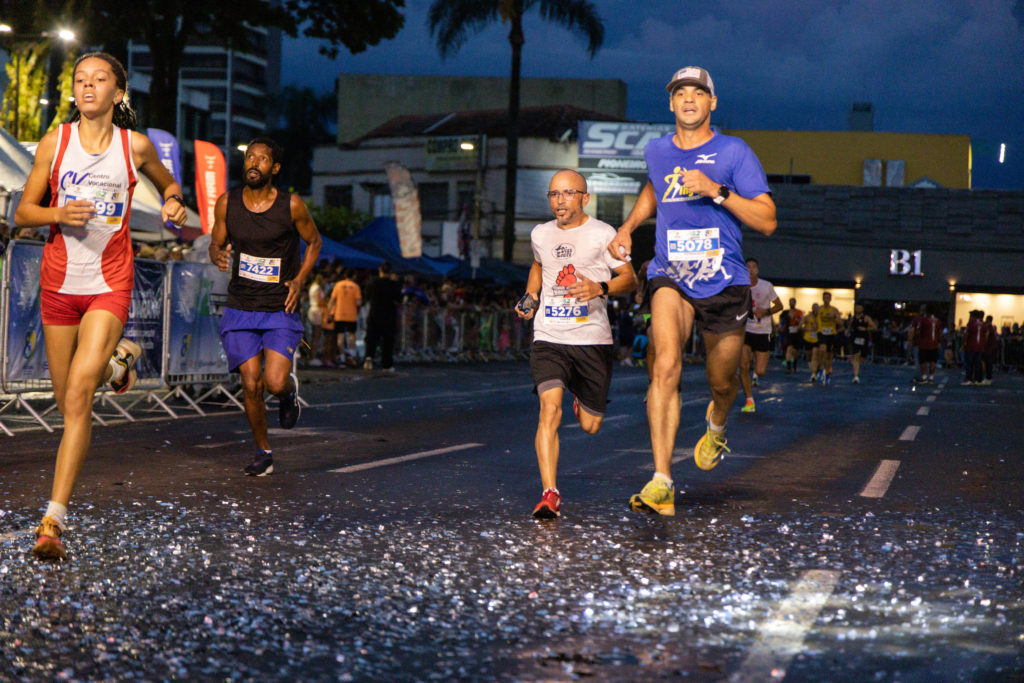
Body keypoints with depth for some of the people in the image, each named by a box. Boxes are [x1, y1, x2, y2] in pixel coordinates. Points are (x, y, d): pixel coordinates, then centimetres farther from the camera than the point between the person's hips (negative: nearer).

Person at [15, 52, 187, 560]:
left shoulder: (136, 146, 0)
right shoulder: (54, 142, 0)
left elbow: (167, 184, 20)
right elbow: (23, 213, 4)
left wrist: (173, 204, -3)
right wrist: (59, 214, -16)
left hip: (109, 284, -2)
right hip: (59, 282, 3)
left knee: (77, 396, -18)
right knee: (67, 401, 13)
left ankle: (53, 520, -16)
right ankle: (116, 359, 49)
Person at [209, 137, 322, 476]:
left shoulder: (292, 205, -8)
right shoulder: (226, 203, -3)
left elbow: (314, 241, 7)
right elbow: (216, 243, 10)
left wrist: (299, 280, -6)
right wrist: (218, 255, -15)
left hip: (281, 311, -2)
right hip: (240, 309, 2)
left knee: (275, 383, -16)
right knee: (251, 385, -4)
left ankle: (290, 389, 23)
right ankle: (263, 451, 19)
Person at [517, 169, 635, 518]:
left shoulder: (602, 234, -4)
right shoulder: (540, 234, 9)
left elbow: (630, 279, -2)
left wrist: (601, 288, -21)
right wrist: (530, 298, 16)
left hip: (592, 339, -2)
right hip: (548, 337, 2)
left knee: (590, 426, 7)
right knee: (550, 408, -21)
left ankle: (582, 401, 46)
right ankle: (549, 493, -21)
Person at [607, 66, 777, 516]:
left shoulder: (734, 153, -5)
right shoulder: (656, 152, 7)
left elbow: (767, 221, -10)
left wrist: (716, 191, -21)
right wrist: (627, 228, 16)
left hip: (725, 281, -1)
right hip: (671, 276, 1)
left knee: (721, 382, 12)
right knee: (667, 364, -24)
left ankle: (715, 427, 52)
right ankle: (661, 483, -27)